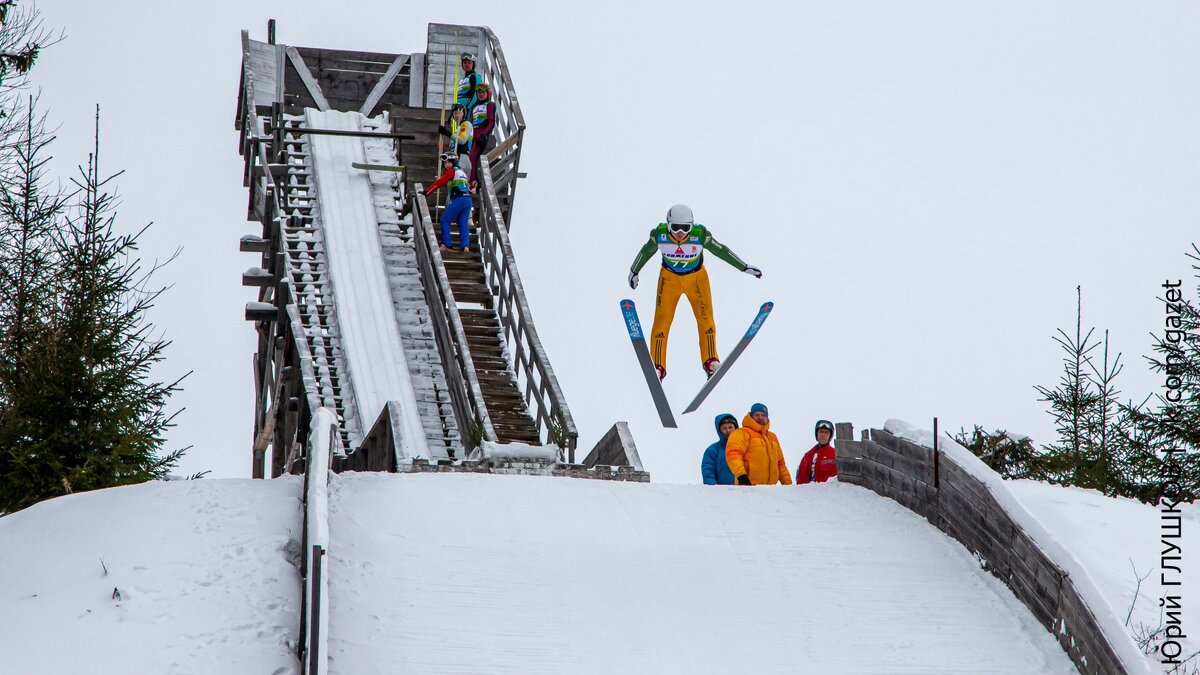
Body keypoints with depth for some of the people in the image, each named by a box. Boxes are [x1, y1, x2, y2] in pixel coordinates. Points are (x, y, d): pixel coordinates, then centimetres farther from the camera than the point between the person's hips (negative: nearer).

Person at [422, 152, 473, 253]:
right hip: (468, 199, 8)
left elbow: (439, 182, -5)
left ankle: (446, 245, -4)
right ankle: (466, 246, -5)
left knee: (445, 221, 2)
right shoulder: (461, 172, 25)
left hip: (458, 199, -8)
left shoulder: (451, 171, 0)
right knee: (463, 224, 8)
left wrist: (427, 192, 0)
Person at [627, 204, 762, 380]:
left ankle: (710, 362, 10)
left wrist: (745, 267, -7)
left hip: (697, 277, 0)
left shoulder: (700, 235, -28)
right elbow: (646, 251, -4)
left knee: (705, 319, -6)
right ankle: (657, 367, 1)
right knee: (662, 320, -7)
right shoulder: (659, 234, -25)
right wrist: (634, 271, 8)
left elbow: (721, 251, -12)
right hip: (669, 278, 0)